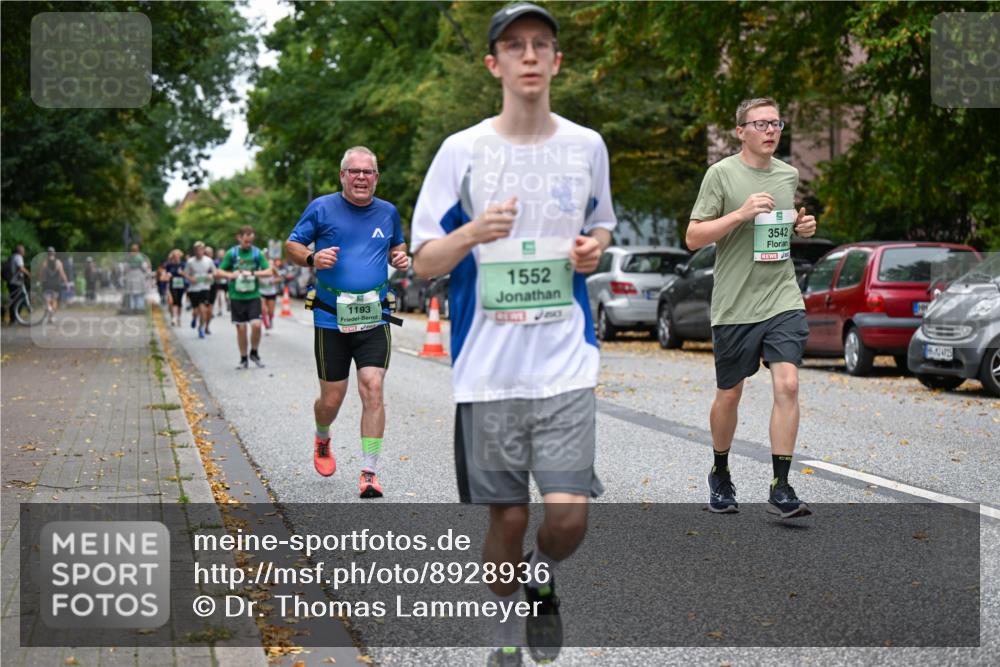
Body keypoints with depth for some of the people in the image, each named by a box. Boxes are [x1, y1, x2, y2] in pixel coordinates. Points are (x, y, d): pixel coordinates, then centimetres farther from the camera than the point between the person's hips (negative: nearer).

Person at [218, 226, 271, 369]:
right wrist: (231, 275, -13)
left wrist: (253, 273, -14)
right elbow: (220, 271, 6)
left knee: (256, 324, -14)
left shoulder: (257, 253, 1)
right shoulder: (232, 253, 1)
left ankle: (254, 353, 10)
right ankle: (243, 359, 15)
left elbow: (268, 271, -1)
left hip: (253, 295, 0)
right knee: (241, 328, 2)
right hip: (237, 296, 0)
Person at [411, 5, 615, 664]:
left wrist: (594, 247, -2)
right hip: (489, 367, -1)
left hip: (567, 362, 1)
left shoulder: (587, 146, 6)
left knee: (569, 514, -8)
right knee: (508, 515, 4)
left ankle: (542, 579, 26)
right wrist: (474, 233, -19)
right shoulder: (461, 150, -1)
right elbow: (424, 261, 1)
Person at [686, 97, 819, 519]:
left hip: (783, 299, 3)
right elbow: (693, 237, -8)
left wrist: (803, 228, 4)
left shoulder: (789, 175, 10)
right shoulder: (722, 174, -5)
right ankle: (720, 476, 32)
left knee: (787, 385, -13)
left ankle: (781, 488, -8)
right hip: (734, 305, -3)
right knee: (729, 395, 9)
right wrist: (740, 213, -20)